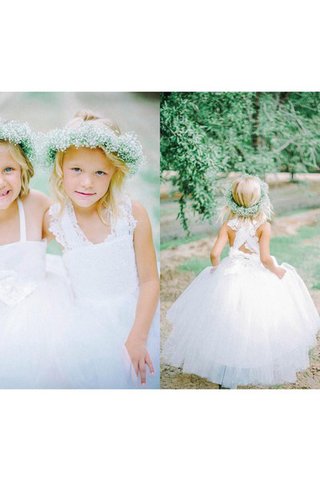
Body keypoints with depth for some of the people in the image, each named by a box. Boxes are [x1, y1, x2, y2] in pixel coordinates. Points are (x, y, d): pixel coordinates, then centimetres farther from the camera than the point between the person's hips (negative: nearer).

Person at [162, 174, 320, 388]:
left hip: (230, 275, 2)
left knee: (227, 327, 14)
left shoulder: (228, 226, -8)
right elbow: (265, 259, -21)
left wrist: (217, 269, 6)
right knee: (254, 324, 15)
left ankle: (226, 378, 25)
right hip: (258, 278, -2)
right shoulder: (264, 226, -13)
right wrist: (277, 270, -2)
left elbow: (214, 254, -14)